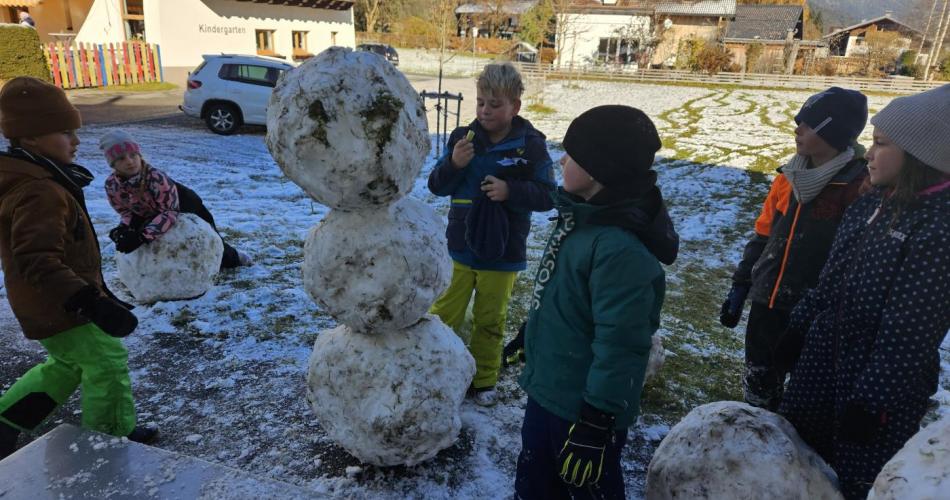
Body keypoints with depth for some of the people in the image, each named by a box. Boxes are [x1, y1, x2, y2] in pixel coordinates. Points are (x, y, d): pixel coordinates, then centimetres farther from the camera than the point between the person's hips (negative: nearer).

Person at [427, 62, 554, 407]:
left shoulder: (531, 145, -8)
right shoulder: (463, 137, -2)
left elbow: (547, 197, -7)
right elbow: (437, 186, 0)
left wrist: (510, 190, -23)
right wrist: (453, 163, -20)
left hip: (503, 252, -1)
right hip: (461, 247, 1)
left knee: (490, 320, 14)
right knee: (445, 313, 8)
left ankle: (483, 380, 32)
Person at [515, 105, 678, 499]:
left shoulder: (621, 249, -30)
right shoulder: (583, 217, 1)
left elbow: (620, 346, -29)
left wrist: (596, 424, -23)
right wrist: (528, 339, 24)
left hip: (580, 409, -9)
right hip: (546, 392, 9)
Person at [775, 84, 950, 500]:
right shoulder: (873, 203, 3)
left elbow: (911, 329, -24)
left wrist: (872, 401, -21)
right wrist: (798, 329, 13)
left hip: (882, 384, -7)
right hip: (824, 357, 8)